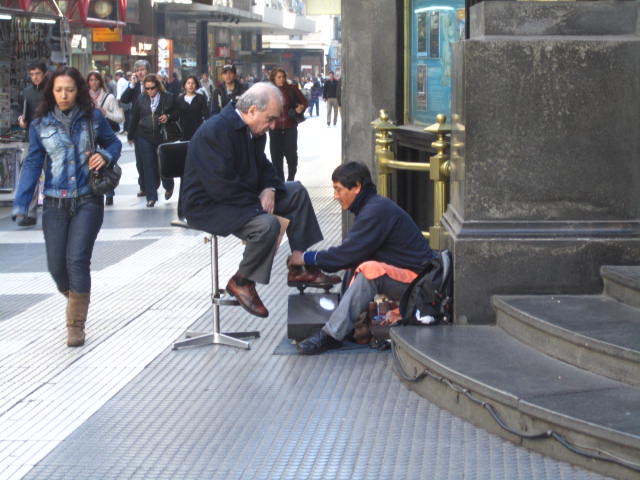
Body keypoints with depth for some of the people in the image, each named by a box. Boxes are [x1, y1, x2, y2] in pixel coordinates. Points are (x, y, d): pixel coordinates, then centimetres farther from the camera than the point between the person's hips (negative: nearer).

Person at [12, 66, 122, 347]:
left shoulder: (93, 118, 0)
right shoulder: (40, 125, 2)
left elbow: (114, 143, 14)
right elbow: (32, 164, 1)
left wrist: (105, 155, -10)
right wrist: (20, 205, -7)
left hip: (87, 200, -2)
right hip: (55, 204, 2)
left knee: (77, 259, -13)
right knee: (56, 265, 1)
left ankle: (76, 325, -2)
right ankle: (74, 300, 34)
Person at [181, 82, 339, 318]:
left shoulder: (252, 131, 6)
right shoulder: (215, 131, -25)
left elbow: (262, 166, 19)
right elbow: (222, 187, -29)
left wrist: (269, 188, -4)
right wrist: (258, 203, -21)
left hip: (241, 197, 11)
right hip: (207, 206, -11)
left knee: (296, 192, 9)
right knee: (267, 224, -32)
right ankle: (242, 282, -10)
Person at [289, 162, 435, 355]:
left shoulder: (377, 211, -19)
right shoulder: (371, 206, 13)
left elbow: (347, 254, -20)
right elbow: (349, 252, 14)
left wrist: (307, 258, -9)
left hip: (415, 279, -11)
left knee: (370, 270, -32)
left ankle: (332, 335, -31)